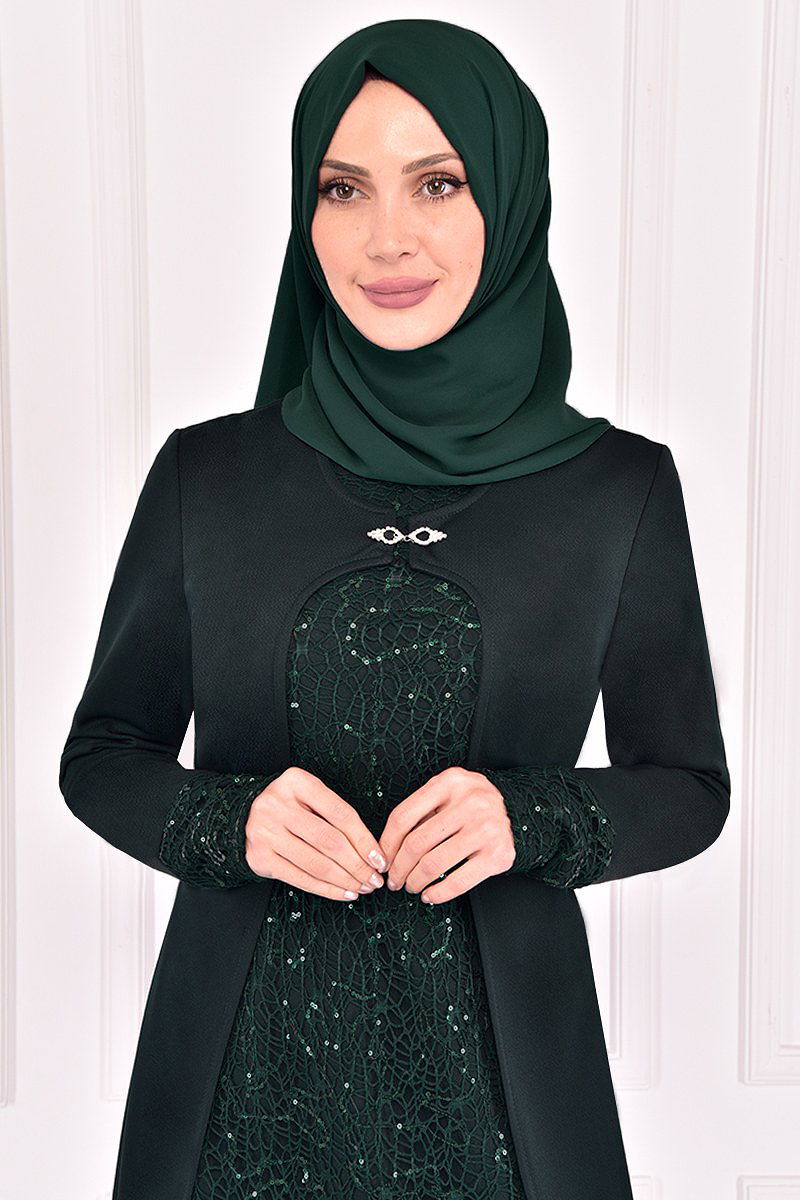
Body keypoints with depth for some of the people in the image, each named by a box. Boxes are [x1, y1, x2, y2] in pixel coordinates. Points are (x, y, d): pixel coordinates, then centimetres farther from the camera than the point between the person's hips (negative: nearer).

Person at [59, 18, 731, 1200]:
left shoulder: (621, 487, -4)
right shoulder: (208, 474, -3)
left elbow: (689, 785, 3)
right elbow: (101, 754, 4)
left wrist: (530, 816, -16)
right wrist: (229, 822, -16)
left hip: (493, 1064, 0)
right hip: (244, 1063, 1)